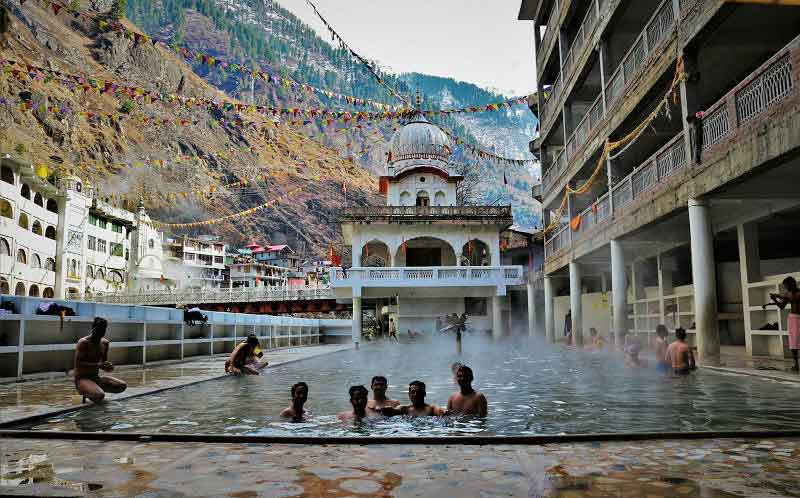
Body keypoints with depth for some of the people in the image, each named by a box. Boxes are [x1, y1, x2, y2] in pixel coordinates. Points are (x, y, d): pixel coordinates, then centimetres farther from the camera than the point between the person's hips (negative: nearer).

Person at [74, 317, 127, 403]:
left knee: (122, 386, -10)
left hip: (96, 378, 7)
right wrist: (98, 365, -30)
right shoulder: (83, 342, -15)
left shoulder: (105, 343, 7)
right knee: (99, 396, -34)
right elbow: (78, 364, -22)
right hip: (82, 379, -7)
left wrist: (108, 367, -8)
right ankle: (84, 392, -1)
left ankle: (95, 390, 7)